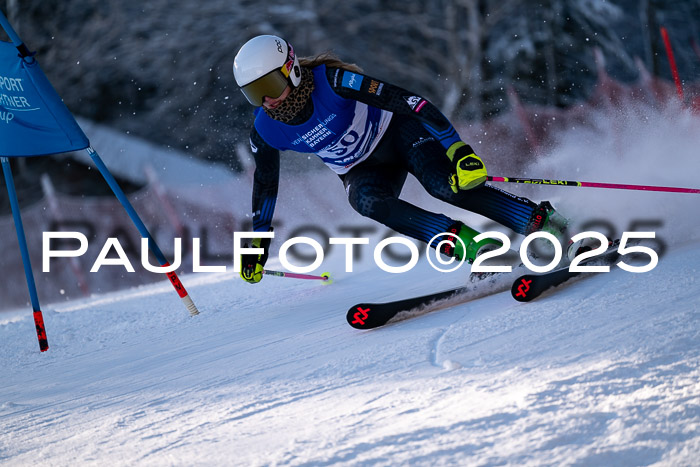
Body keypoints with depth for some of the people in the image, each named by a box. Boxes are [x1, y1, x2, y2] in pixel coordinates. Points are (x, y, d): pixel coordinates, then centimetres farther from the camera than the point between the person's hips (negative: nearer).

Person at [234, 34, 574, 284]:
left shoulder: (332, 81, -29)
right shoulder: (265, 133, -14)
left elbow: (409, 102, -32)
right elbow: (265, 184, 6)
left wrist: (457, 149, -39)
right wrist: (258, 244, 11)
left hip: (397, 132, -4)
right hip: (361, 171, 4)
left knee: (444, 185, -31)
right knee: (367, 201, -31)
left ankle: (544, 222, -24)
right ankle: (472, 247, -34)